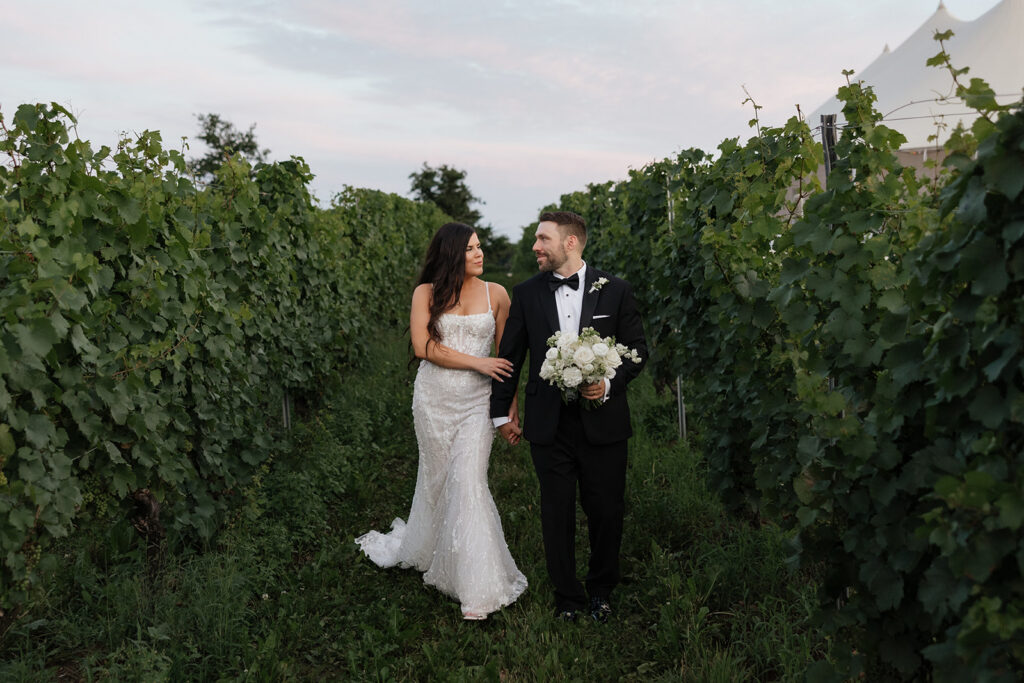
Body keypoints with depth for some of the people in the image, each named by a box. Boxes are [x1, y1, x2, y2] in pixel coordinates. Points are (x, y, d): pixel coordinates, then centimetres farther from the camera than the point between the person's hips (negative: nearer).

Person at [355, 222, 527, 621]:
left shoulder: (496, 294, 4)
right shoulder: (427, 293, 1)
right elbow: (423, 347, -10)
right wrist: (477, 362, -14)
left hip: (477, 401, 0)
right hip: (434, 398, 0)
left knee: (469, 481, -9)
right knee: (436, 478, 11)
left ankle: (478, 587, 0)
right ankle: (420, 551, 38)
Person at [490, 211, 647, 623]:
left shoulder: (615, 290, -1)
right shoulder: (526, 294, 3)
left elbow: (637, 350, 3)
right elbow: (510, 356, 10)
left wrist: (610, 384, -15)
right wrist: (501, 411, 12)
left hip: (603, 423, -1)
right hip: (548, 424, 1)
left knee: (607, 512, 9)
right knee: (557, 514, 9)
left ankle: (601, 591, 33)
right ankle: (567, 596, 28)